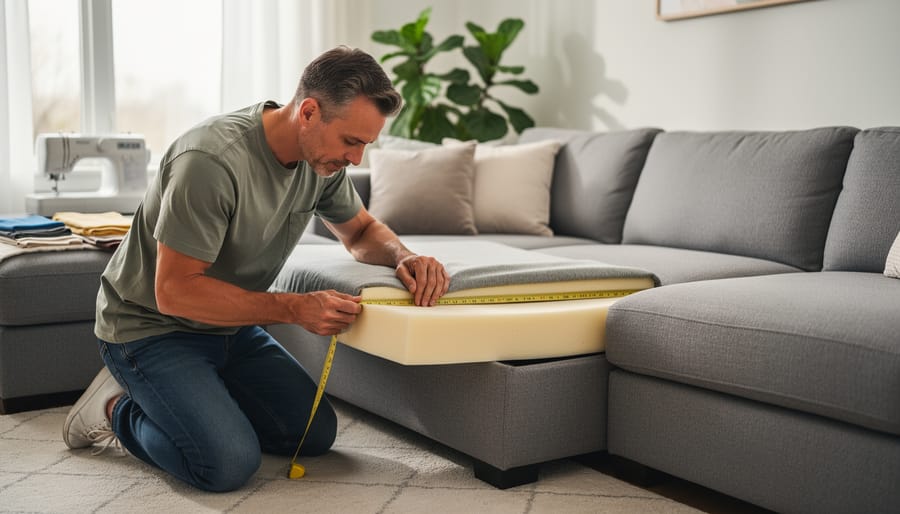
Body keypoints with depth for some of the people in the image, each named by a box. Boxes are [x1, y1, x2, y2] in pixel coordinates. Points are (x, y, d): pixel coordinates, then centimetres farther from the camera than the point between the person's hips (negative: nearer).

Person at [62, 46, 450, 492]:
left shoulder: (322, 156, -7)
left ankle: (198, 396, 18)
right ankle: (120, 410, 3)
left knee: (316, 434, 2)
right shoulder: (214, 159, -31)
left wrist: (404, 256, -13)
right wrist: (296, 309, -32)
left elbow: (362, 231, 11)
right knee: (230, 463, -24)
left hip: (228, 326, 8)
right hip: (151, 327, -7)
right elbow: (174, 292, -28)